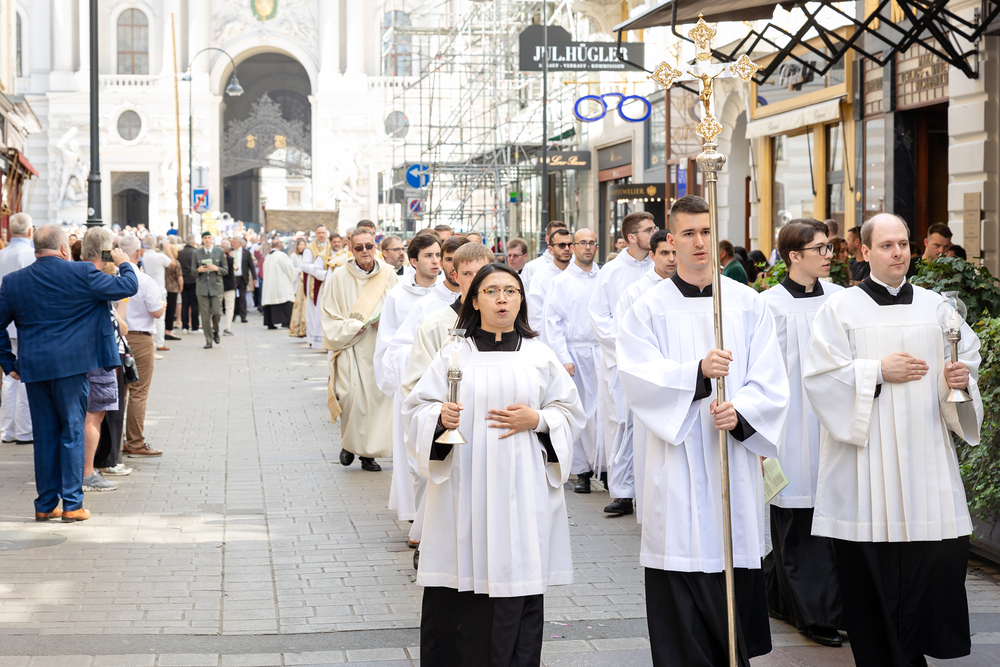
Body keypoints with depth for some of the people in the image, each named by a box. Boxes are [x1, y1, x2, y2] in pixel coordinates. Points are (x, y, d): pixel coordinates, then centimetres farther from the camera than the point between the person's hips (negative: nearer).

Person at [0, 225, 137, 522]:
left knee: (44, 435, 11)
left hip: (33, 367, 4)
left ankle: (45, 505, 15)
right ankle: (72, 504, 3)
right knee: (72, 431, 3)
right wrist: (124, 264, 18)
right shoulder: (81, 274, -7)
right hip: (72, 365, -4)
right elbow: (128, 287, -2)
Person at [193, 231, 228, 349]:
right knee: (205, 315, -2)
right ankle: (208, 341, 4)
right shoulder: (196, 253, 7)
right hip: (202, 287, 1)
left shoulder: (219, 252, 6)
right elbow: (192, 271, 10)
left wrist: (217, 269, -13)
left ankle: (215, 331, 22)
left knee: (217, 312, -9)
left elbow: (226, 270, 6)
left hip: (216, 286, -1)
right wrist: (198, 270, -12)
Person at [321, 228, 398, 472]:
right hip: (351, 347, -2)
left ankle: (368, 451, 9)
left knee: (376, 395, -2)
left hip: (379, 348, 2)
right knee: (352, 395, -13)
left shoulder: (388, 274, 5)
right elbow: (331, 318, 2)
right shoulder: (340, 277, -1)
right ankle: (349, 444, 11)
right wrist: (356, 326, -10)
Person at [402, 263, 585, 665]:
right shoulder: (453, 355, 7)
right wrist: (440, 417, -15)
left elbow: (571, 412, 10)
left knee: (518, 594, -2)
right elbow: (415, 410, 5)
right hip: (463, 493, 0)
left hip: (521, 492, 1)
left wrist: (537, 420, -7)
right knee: (458, 596, -3)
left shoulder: (540, 356, 9)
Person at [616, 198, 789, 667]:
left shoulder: (748, 304, 9)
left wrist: (740, 412, -16)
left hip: (736, 462, 2)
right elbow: (638, 378, -9)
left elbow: (770, 382, 3)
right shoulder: (651, 308, 3)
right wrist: (697, 372, -23)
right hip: (678, 463, -2)